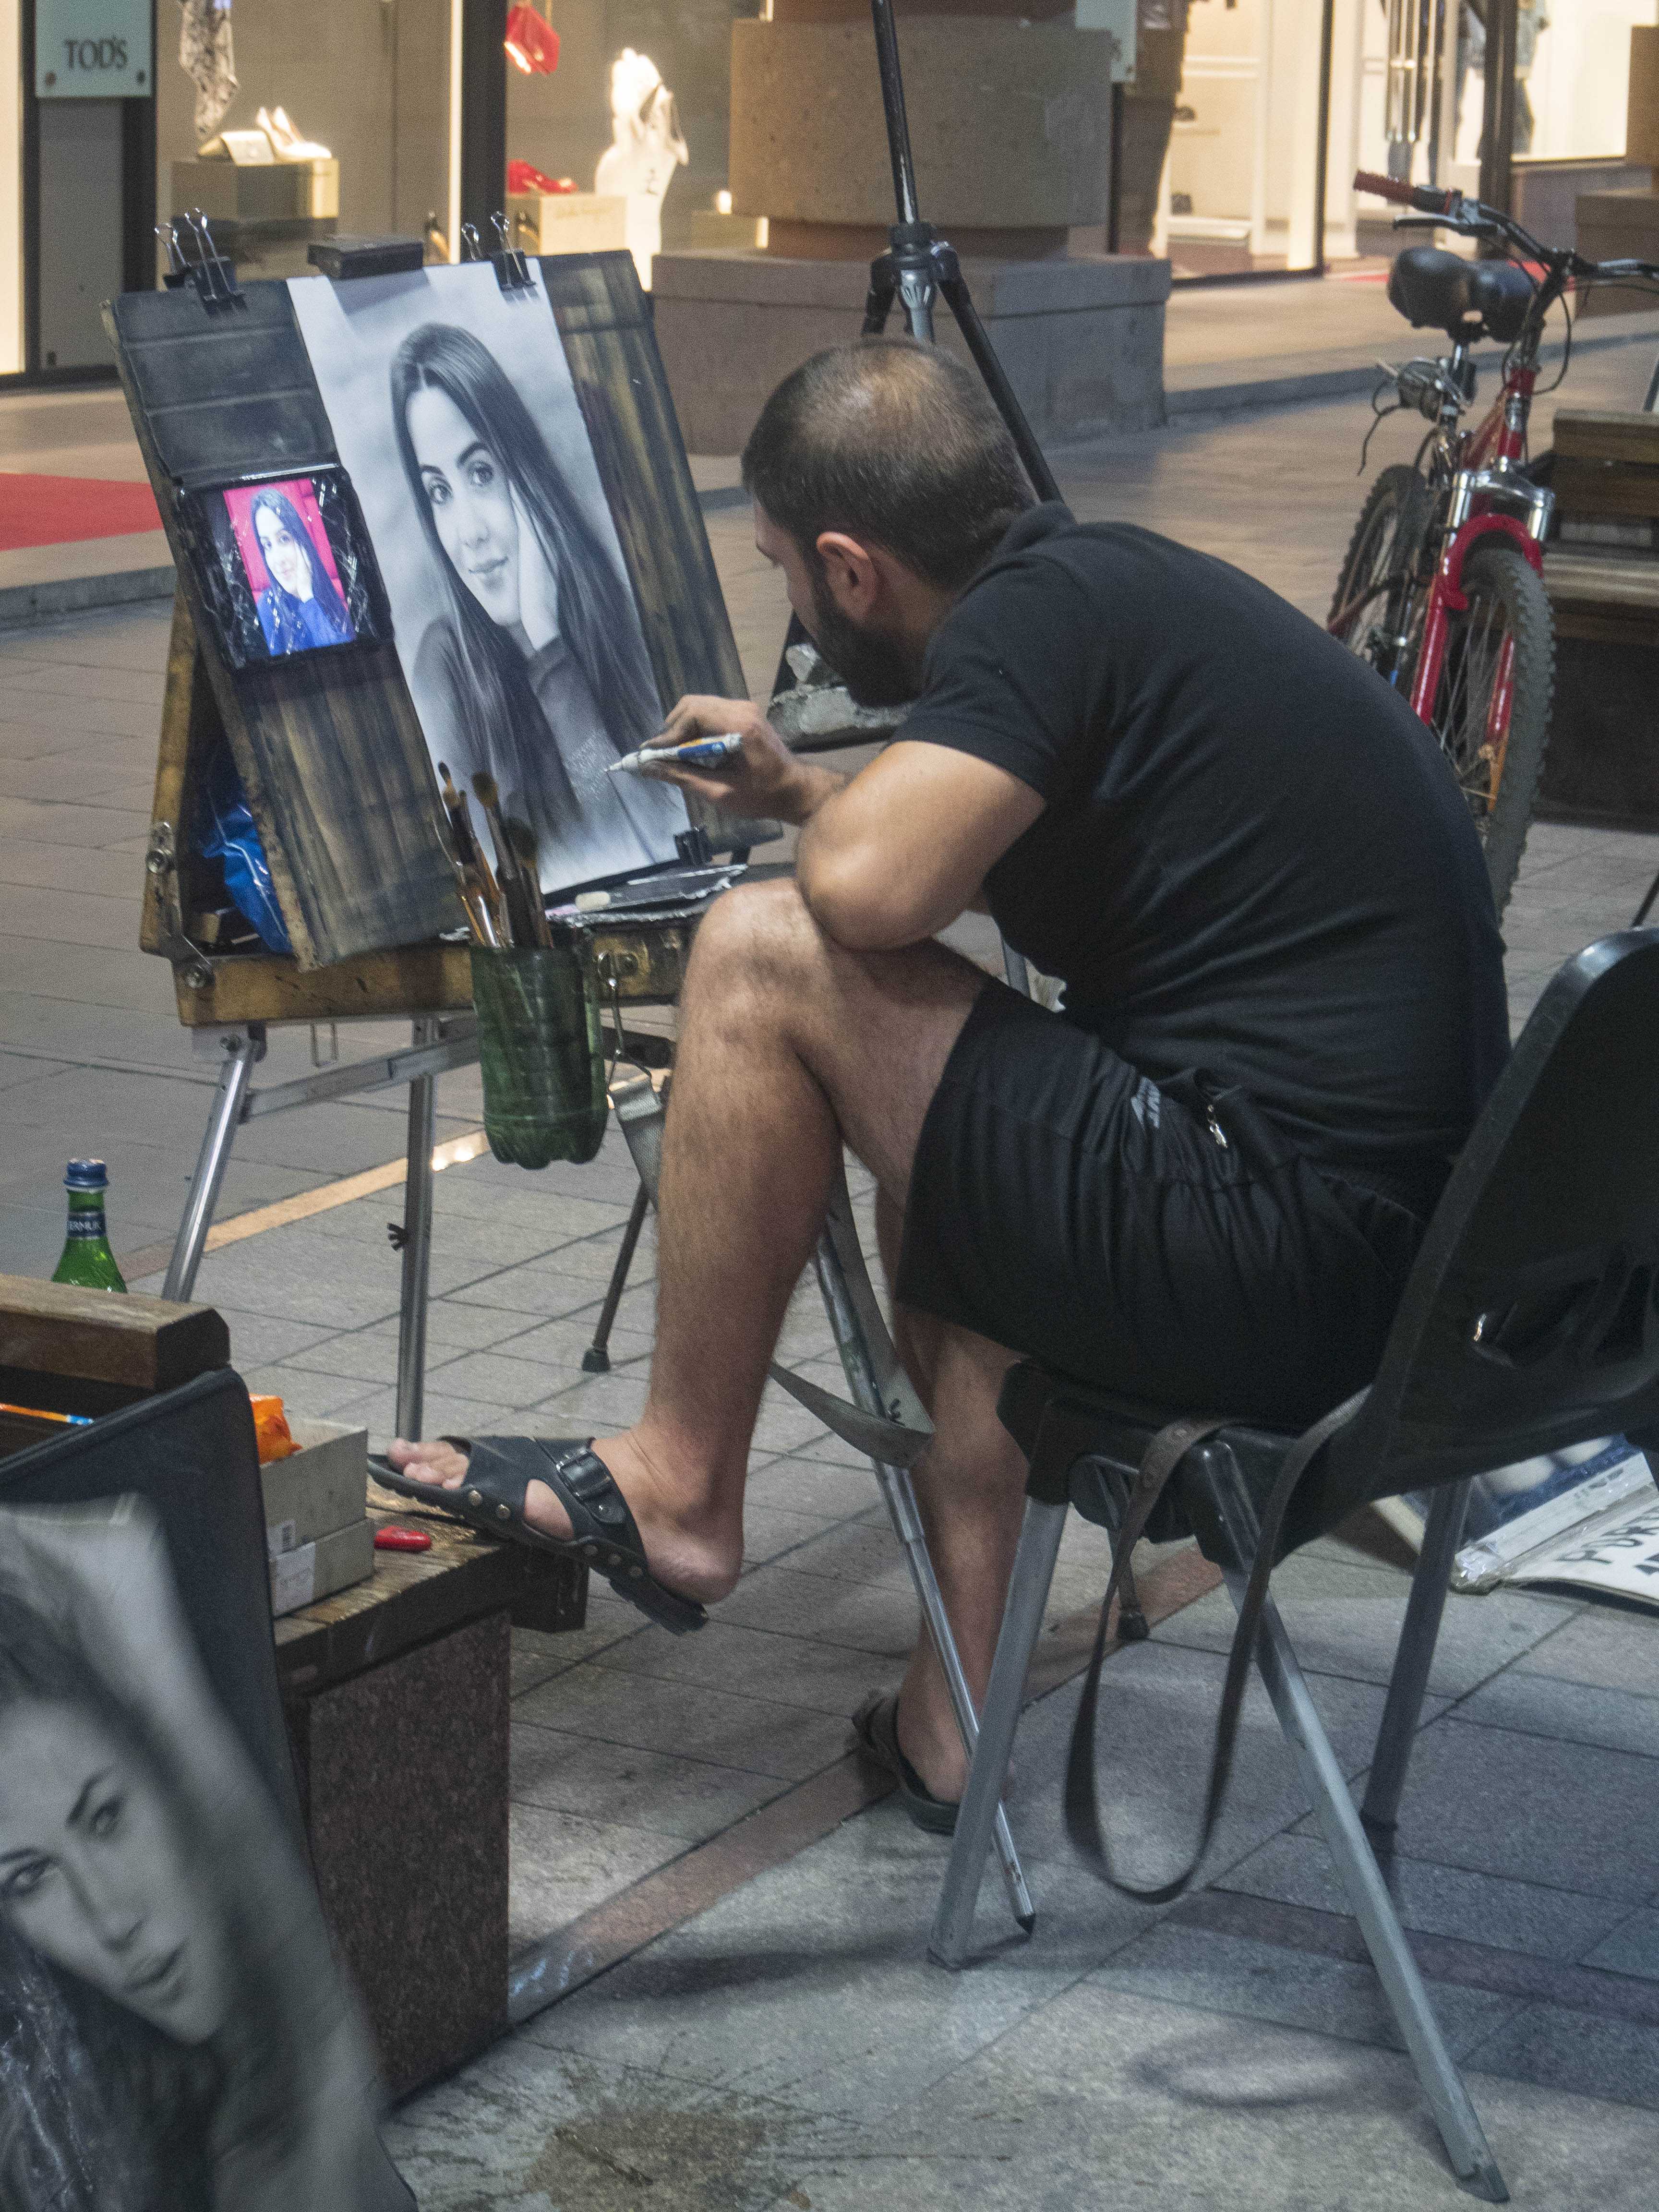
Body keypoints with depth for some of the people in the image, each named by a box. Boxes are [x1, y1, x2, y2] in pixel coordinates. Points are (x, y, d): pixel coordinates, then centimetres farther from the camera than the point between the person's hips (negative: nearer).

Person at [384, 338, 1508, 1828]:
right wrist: (801, 793, 34)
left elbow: (872, 888, -23)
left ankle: (673, 1490, 6)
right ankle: (955, 1713, 27)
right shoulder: (1133, 583, 17)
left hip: (1285, 1263, -10)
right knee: (944, 1157, 33)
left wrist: (824, 822, 0)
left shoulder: (1050, 608, -11)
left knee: (763, 965, -9)